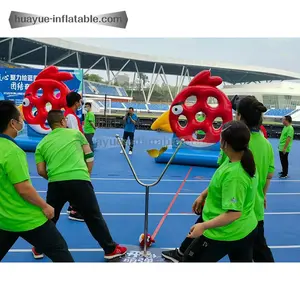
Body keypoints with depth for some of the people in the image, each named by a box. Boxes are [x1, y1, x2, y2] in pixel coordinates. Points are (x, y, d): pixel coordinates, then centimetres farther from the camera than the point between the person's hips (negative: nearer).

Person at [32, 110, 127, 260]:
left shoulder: (42, 144, 14)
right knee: (94, 217, 9)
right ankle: (111, 249, 18)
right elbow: (89, 157, 13)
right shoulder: (76, 133, 11)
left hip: (55, 184, 2)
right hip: (79, 181, -2)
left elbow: (41, 171, 9)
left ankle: (40, 248, 39)